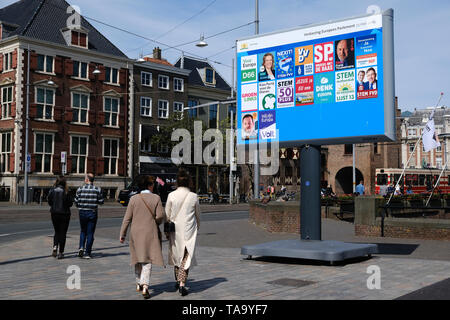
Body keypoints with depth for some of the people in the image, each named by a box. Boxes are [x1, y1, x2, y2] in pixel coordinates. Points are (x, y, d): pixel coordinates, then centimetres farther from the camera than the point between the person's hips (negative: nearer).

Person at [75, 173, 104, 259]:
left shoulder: (80, 189, -4)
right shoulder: (98, 189, -5)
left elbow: (76, 201, -1)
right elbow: (101, 201, -4)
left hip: (82, 212, 1)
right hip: (93, 213, -1)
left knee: (83, 231, 20)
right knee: (90, 233, 5)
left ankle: (81, 247, 0)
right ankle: (87, 253, 5)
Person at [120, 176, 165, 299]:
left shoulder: (134, 199, -2)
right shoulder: (156, 198, -5)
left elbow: (127, 218, -2)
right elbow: (160, 216, -9)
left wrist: (122, 234, 4)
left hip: (136, 233, 2)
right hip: (150, 233, -2)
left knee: (138, 258, 18)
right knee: (147, 259, 0)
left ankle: (139, 284, 30)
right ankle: (145, 286, -13)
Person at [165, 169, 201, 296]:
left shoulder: (171, 195, -6)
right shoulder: (194, 196, -5)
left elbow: (167, 215, -3)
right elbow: (198, 215, 7)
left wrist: (166, 231, 7)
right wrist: (197, 226, 25)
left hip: (175, 230, 1)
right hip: (189, 230, -1)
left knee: (176, 254, 18)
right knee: (186, 256, 1)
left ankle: (178, 280, 29)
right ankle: (182, 283, -10)